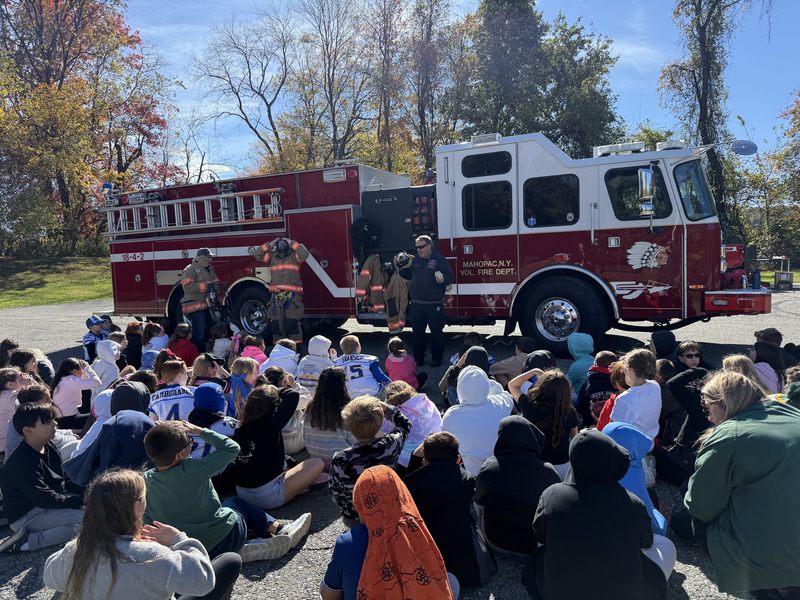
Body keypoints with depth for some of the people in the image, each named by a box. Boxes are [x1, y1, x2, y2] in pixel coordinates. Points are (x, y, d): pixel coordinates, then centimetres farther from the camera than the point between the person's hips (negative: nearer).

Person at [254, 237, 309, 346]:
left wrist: (291, 243, -8)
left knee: (292, 323, -7)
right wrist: (270, 244, 3)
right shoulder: (271, 256, 12)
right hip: (276, 295, 4)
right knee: (276, 323, 6)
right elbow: (257, 255, 6)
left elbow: (304, 253, -15)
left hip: (292, 296, -3)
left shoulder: (294, 255, 3)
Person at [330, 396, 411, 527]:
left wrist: (347, 510, 10)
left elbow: (336, 495, -10)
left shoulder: (340, 461, -30)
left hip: (354, 519, 1)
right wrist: (386, 407, -12)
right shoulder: (391, 445, -27)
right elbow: (405, 424, -3)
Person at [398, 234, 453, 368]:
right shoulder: (415, 260, 12)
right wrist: (403, 268, 5)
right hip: (416, 304, 4)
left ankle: (437, 357, 15)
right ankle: (418, 358, 20)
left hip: (434, 304, -4)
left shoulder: (439, 259, -2)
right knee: (417, 332, 9)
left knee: (436, 332, 3)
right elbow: (408, 276, 23)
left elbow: (450, 276, -5)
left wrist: (442, 279, -26)